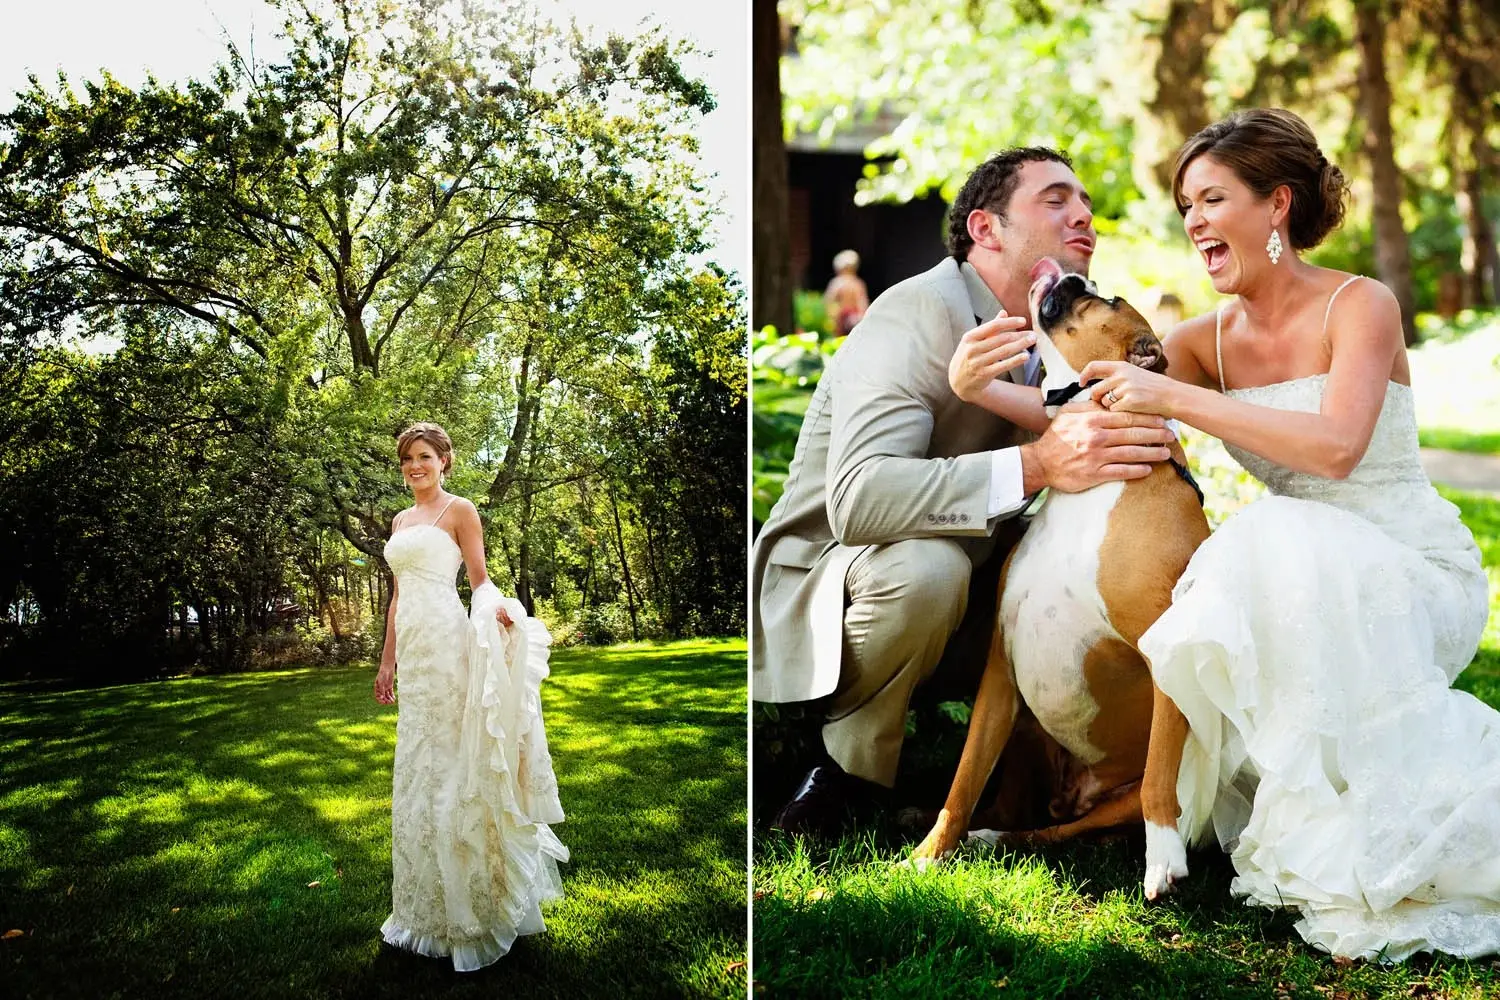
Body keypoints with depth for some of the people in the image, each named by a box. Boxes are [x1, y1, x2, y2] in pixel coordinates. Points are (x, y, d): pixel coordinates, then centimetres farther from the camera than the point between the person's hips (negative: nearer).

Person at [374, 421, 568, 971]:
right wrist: (387, 661, 19)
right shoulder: (401, 520, 19)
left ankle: (465, 906, 3)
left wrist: (498, 606, -27)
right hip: (413, 647, 7)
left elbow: (480, 578, -5)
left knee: (448, 761, -5)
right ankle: (428, 905, 19)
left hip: (446, 643, -7)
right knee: (417, 767, 9)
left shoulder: (459, 510, -2)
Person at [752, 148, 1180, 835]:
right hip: (820, 590, -8)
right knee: (924, 565, -37)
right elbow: (858, 498, -36)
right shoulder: (920, 313, -21)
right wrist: (1035, 464, -44)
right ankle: (837, 770, -12)